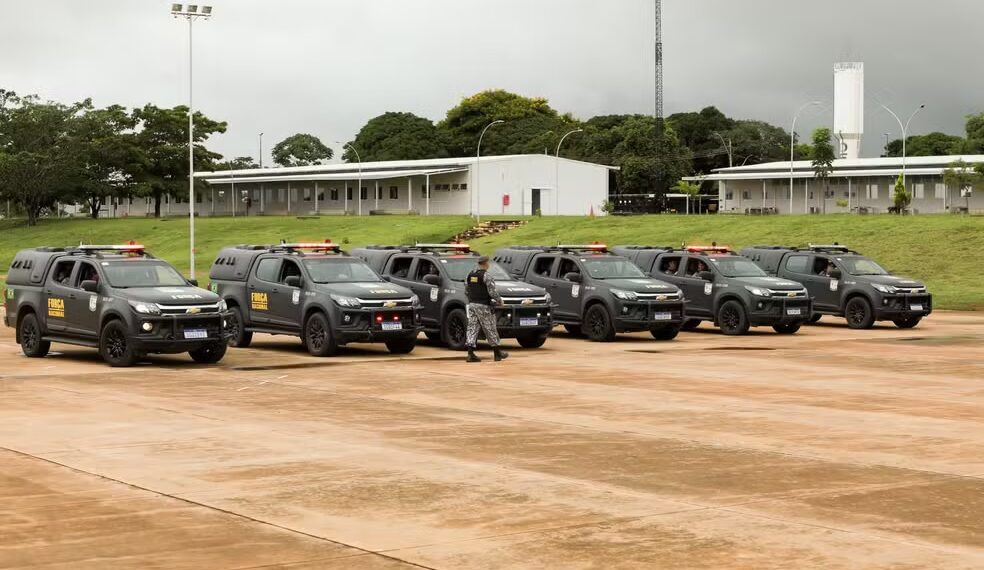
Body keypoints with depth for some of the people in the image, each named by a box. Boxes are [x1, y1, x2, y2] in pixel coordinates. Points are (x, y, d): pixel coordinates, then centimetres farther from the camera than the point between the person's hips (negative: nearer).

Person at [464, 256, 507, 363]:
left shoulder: (469, 275, 9)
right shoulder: (486, 276, -12)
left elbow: (466, 291, 13)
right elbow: (492, 292, -15)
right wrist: (499, 300, 1)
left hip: (472, 305, 6)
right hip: (483, 306, -6)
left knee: (472, 328, 3)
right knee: (490, 330, 4)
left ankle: (470, 354, -7)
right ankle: (497, 353, 13)